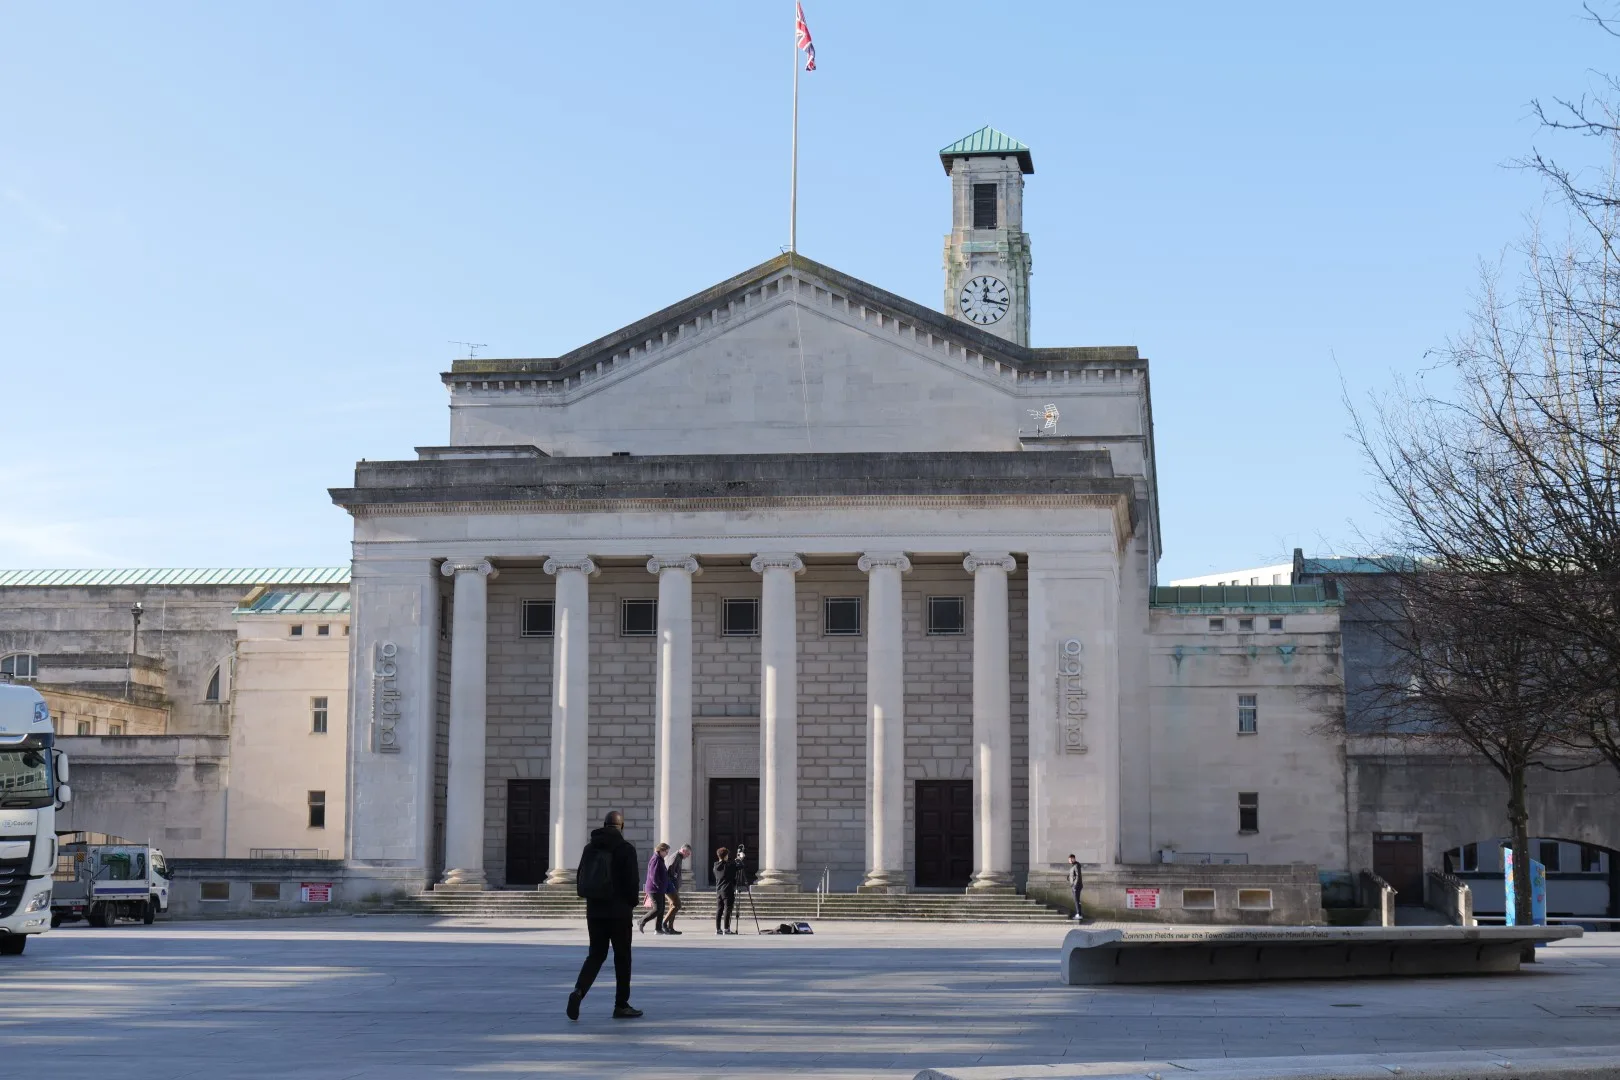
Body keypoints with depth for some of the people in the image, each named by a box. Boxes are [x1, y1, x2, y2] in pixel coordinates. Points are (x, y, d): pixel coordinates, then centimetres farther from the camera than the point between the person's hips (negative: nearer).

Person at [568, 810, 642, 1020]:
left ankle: (579, 990, -14)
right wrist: (632, 903, 3)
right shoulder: (625, 849, -7)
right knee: (622, 957, 5)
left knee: (596, 954, 10)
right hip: (619, 911, -5)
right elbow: (632, 880, -11)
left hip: (594, 910, 5)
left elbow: (580, 879, 10)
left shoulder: (590, 848, 9)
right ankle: (621, 1005, 8)